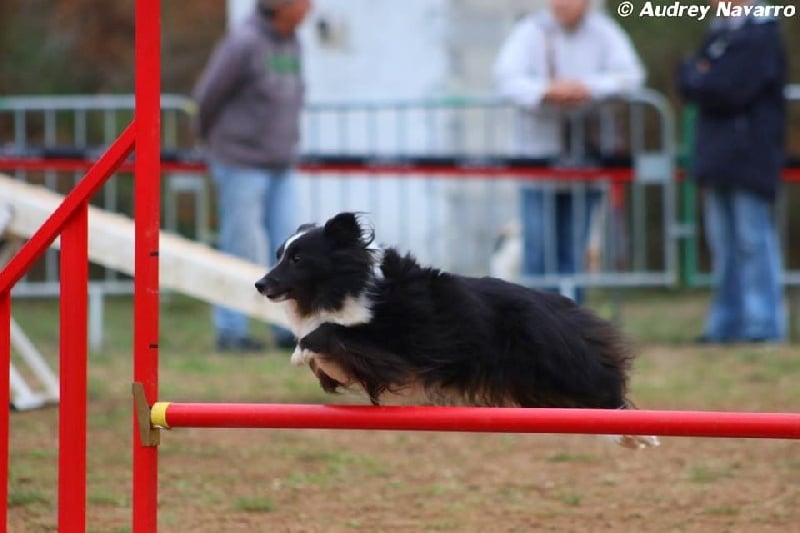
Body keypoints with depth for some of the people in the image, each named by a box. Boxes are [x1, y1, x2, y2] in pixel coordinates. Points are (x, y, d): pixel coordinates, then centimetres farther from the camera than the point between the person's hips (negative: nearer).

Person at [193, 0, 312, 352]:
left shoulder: (290, 43, 8)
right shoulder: (244, 43, -16)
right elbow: (208, 95, -8)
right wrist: (212, 140, 7)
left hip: (279, 169, 7)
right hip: (241, 166, -7)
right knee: (242, 252, -4)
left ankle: (290, 330, 8)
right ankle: (231, 332, 4)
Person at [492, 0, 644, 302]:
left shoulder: (604, 33, 6)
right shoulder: (531, 32, 2)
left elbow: (631, 76, -6)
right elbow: (506, 78, -10)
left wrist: (588, 88, -20)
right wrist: (546, 91, -26)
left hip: (587, 154, 1)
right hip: (539, 151, -1)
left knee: (572, 249, 5)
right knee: (538, 246, -6)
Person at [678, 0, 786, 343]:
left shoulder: (761, 34, -12)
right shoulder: (718, 31, 15)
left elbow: (731, 91, -20)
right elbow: (690, 88, 15)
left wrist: (694, 75, -3)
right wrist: (699, 77, -7)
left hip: (749, 159, -8)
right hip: (718, 157, 8)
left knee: (753, 240, -6)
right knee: (724, 245, 11)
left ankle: (764, 325, -2)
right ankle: (727, 324, 17)